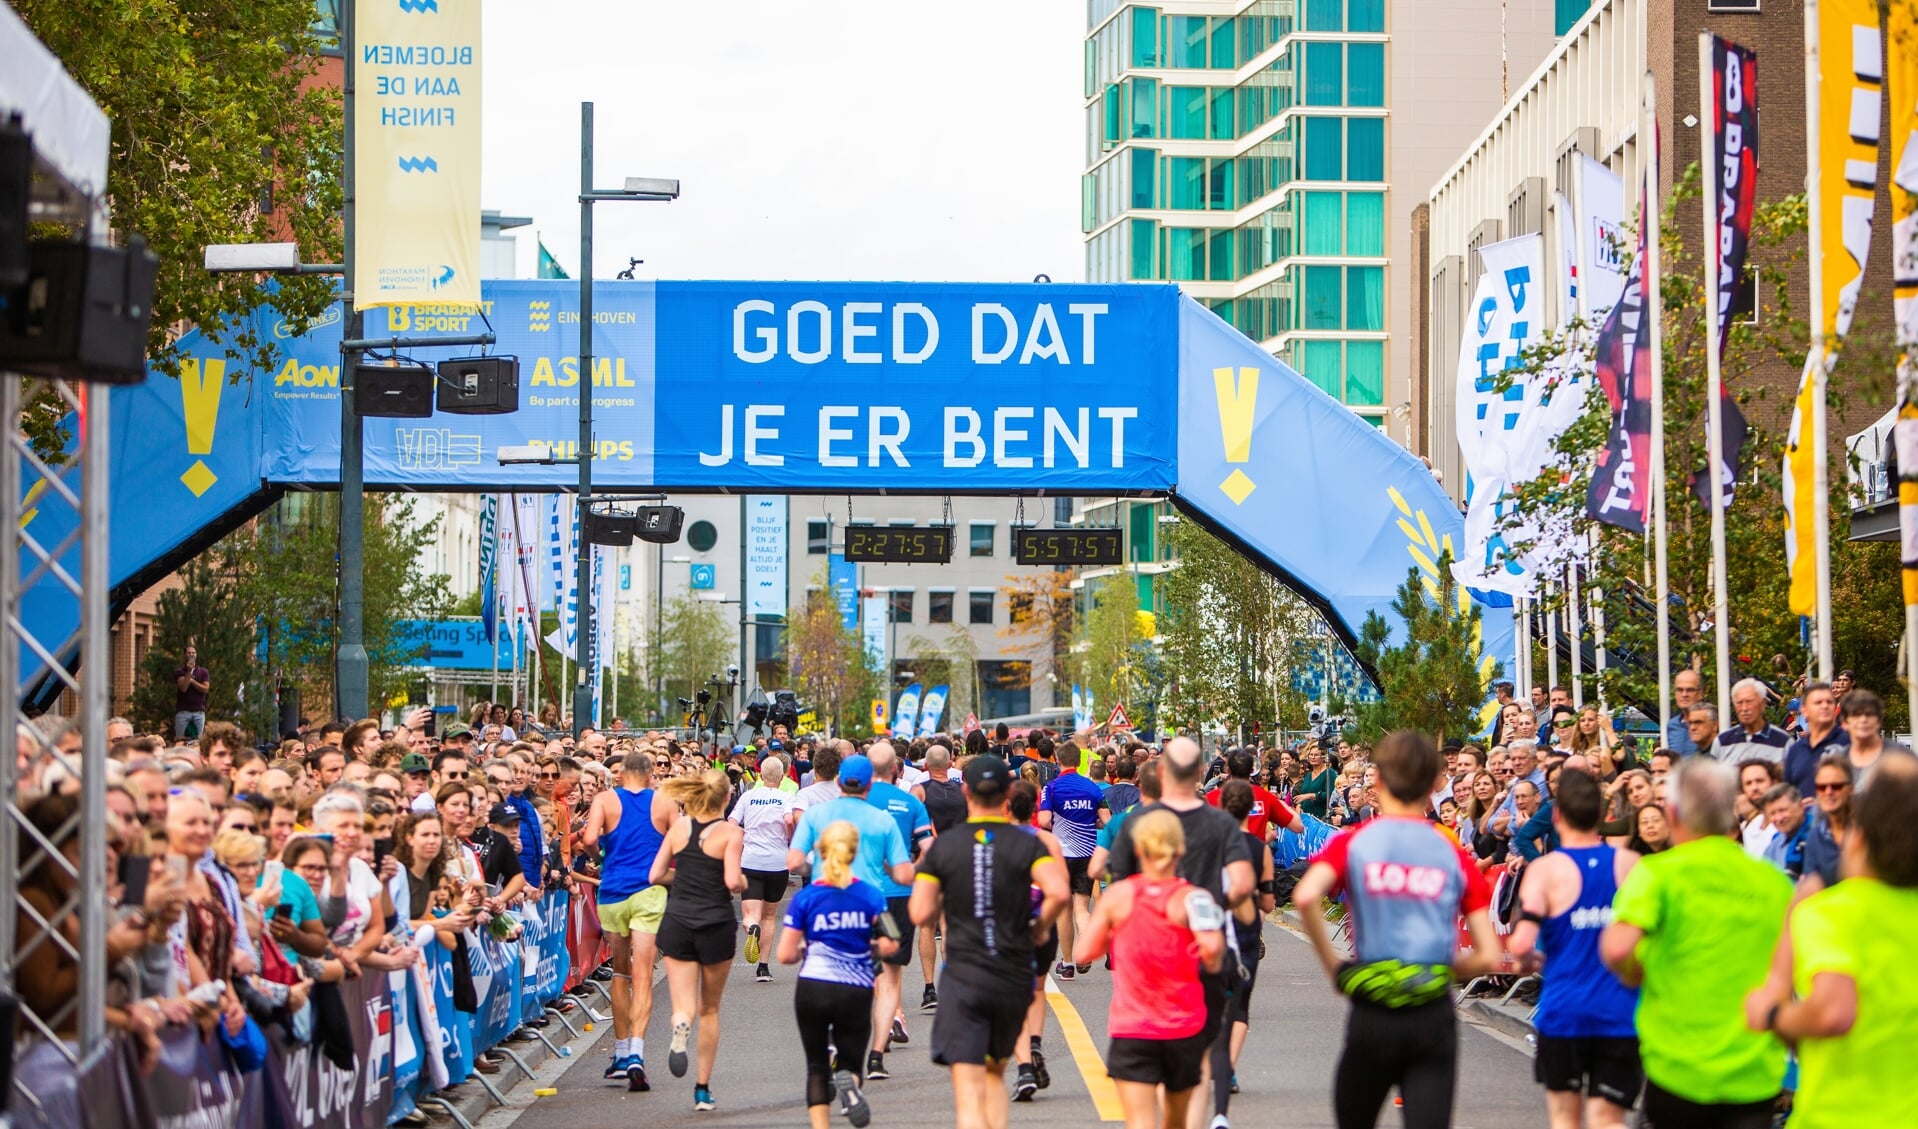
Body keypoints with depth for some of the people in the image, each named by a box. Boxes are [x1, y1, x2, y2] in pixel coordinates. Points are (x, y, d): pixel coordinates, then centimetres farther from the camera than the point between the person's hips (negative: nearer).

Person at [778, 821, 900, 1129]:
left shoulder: (805, 897, -3)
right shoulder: (870, 896, 0)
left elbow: (785, 955, -4)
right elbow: (889, 944, -8)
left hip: (812, 989, 0)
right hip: (856, 991, 0)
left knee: (816, 1067, 13)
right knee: (850, 1060, 13)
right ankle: (849, 1080, -23)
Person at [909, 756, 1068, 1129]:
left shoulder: (942, 847, 0)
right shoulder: (1028, 845, -1)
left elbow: (921, 915, -5)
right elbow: (1059, 892, -18)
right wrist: (1040, 927, 0)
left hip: (963, 976, -2)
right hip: (1014, 979, 2)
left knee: (969, 1092, -7)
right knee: (995, 1074, 25)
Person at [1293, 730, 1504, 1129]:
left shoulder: (1353, 842, 1)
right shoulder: (1453, 855, 5)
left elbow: (1305, 896, -20)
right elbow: (1490, 957, 1)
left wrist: (1331, 962, -6)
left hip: (1373, 1014, 0)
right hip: (1434, 1017, 1)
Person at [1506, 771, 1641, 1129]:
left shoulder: (1545, 870, -8)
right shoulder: (1633, 865, 3)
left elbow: (1521, 945, -17)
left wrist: (1531, 957, 6)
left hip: (1563, 1009, -2)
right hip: (1620, 1013, 2)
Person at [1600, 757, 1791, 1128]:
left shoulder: (1658, 873, -8)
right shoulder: (1775, 882, 7)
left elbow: (1616, 948, -21)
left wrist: (1633, 973, 0)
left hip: (1679, 1067, -3)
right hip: (1756, 1075, 3)